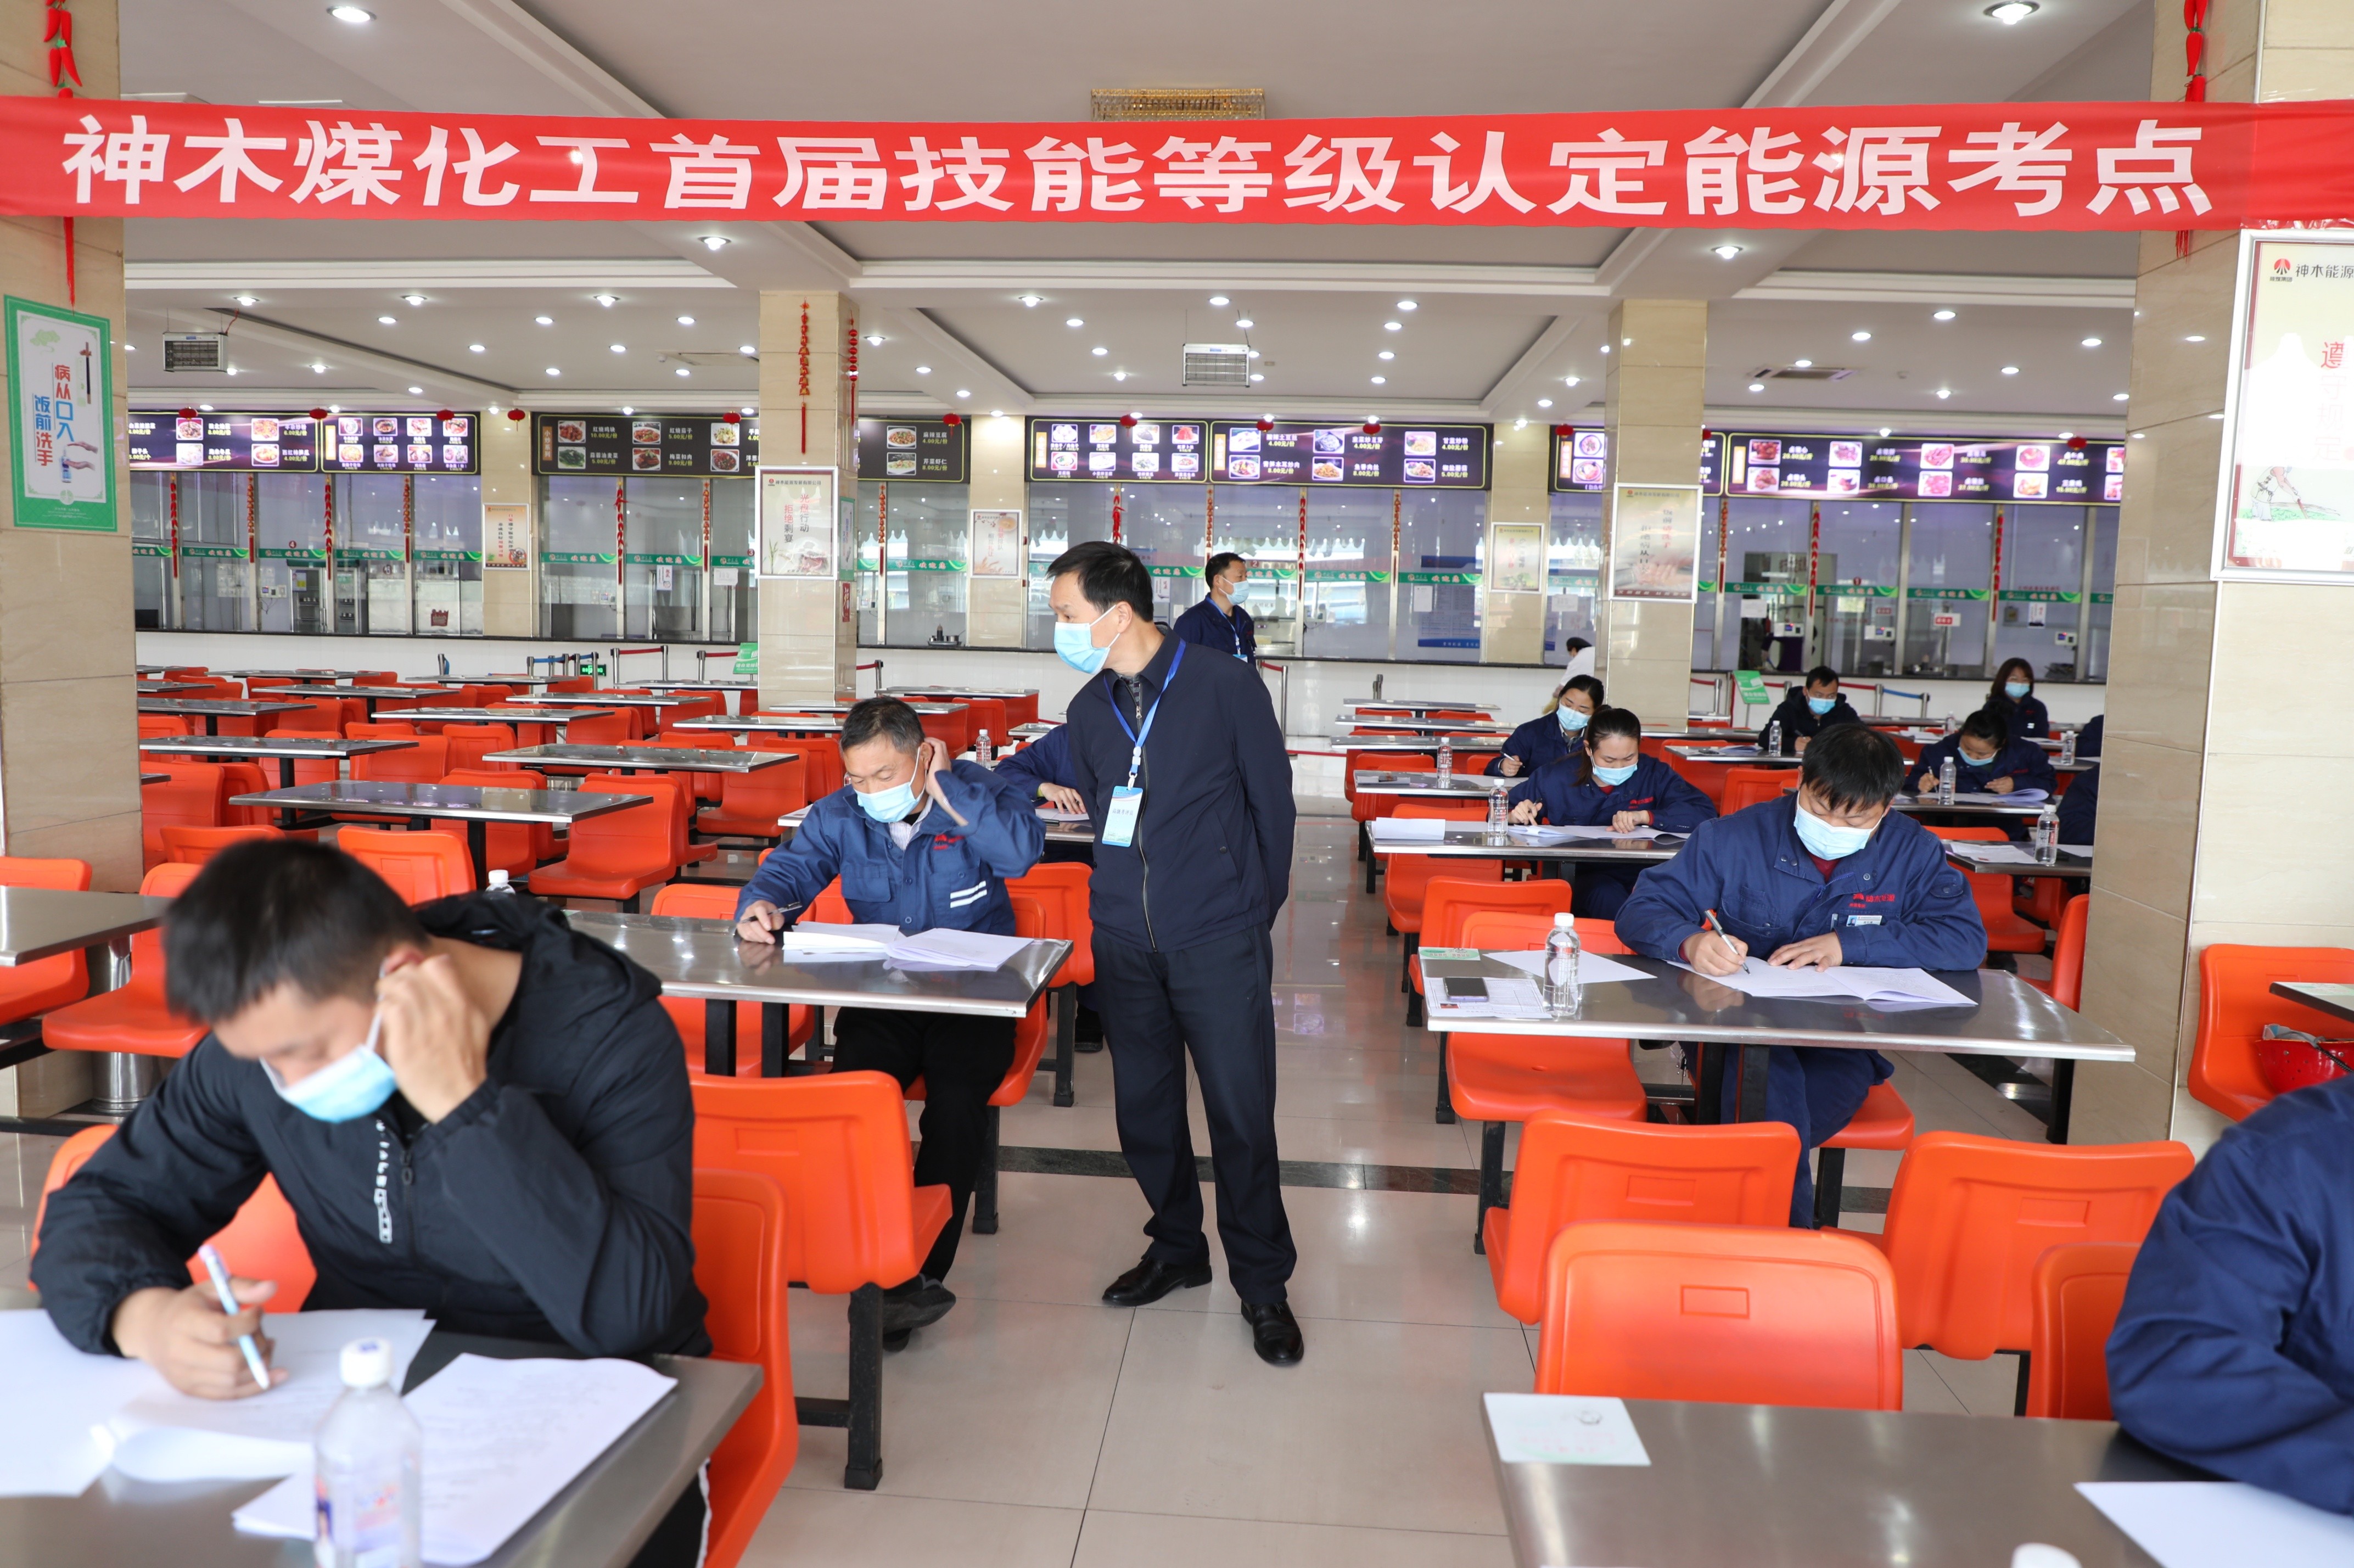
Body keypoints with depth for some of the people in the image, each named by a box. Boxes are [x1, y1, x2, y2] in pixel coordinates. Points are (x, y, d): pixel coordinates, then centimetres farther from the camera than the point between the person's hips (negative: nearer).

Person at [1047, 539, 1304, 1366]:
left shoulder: (1227, 687, -6)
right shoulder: (1088, 709, 9)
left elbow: (1273, 802, 0)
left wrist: (1256, 909, 2)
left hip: (1219, 941, -5)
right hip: (1125, 944, 5)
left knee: (1241, 1112, -1)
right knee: (1143, 1107, 13)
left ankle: (1262, 1281, 17)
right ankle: (1177, 1248, 35)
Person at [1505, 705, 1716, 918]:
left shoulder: (1655, 774, 5)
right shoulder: (1556, 777, 3)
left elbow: (1705, 811, -5)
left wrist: (1645, 816, -18)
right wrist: (1516, 815, -14)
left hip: (1642, 872, 1)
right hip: (1583, 874, -1)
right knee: (1608, 897, -37)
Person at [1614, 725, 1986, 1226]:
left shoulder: (1914, 852, 8)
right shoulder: (1735, 838, 3)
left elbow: (1967, 938, -2)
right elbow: (1641, 911, 1)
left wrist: (1849, 943, -12)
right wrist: (1689, 942, -24)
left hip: (1843, 1045, 0)